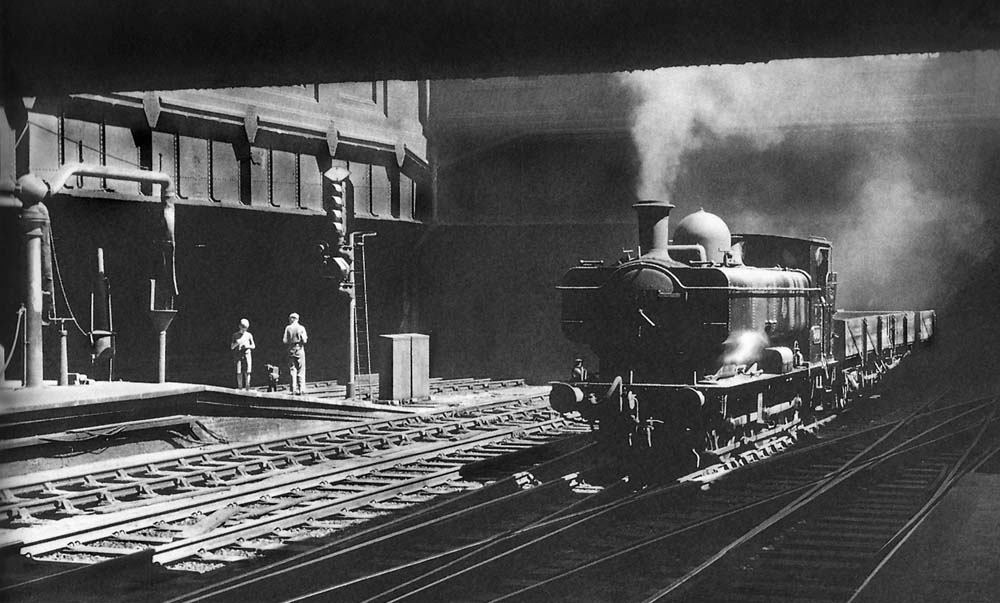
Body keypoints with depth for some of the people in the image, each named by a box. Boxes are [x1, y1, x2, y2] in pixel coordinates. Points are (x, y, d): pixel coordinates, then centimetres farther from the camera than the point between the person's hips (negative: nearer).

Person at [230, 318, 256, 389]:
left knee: (247, 371, -6)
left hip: (247, 354, 0)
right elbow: (232, 347, 7)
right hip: (238, 355, 0)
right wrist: (236, 343, -13)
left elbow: (253, 346, 11)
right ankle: (239, 387, 1)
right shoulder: (235, 335, 7)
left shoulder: (249, 335, 8)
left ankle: (247, 386, -3)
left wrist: (247, 346, -9)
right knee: (239, 372, -3)